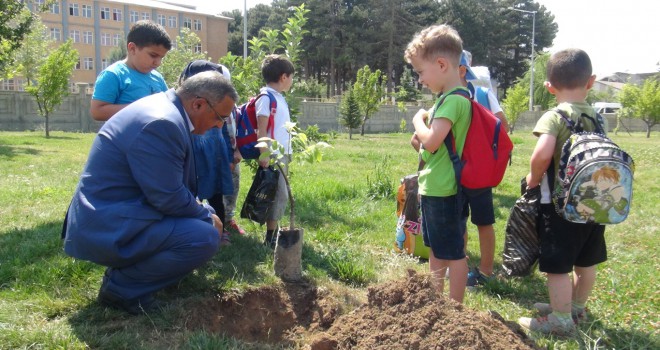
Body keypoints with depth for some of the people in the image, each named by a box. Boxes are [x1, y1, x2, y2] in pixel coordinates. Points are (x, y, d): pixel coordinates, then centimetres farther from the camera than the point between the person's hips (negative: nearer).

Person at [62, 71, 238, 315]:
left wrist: (204, 213, 11)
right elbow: (169, 198, -22)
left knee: (199, 221, 18)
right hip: (107, 228, -11)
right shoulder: (162, 124, -24)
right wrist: (207, 218, -6)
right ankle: (121, 287, -5)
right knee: (205, 237, -22)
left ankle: (126, 268, 15)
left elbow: (171, 184, 15)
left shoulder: (165, 107, 8)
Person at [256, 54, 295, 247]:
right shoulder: (266, 98, -12)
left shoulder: (280, 98, 15)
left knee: (280, 194, 13)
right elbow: (261, 130, -16)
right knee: (279, 194, -7)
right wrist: (264, 155, -20)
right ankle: (270, 237, 0)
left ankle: (275, 231, 22)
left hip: (283, 154, 9)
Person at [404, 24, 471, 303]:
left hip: (443, 191, -10)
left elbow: (431, 141, -28)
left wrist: (418, 121, -10)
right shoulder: (449, 97, 11)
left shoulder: (454, 100, -19)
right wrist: (422, 134, 0)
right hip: (433, 187, 10)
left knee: (453, 254, 3)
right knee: (436, 250, 22)